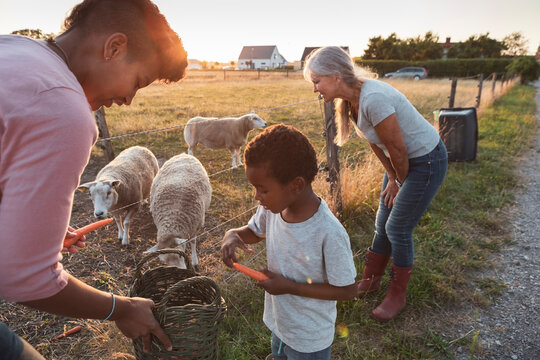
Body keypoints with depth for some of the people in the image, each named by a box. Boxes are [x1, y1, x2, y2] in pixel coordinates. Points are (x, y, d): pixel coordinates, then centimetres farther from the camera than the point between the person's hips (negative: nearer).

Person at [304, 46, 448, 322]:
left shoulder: (373, 99, -33)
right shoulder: (349, 101, -5)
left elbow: (398, 149, -24)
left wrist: (402, 183, -7)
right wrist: (392, 179, 6)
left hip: (426, 161, -8)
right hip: (403, 161, 8)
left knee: (398, 229, 0)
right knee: (382, 224, 15)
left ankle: (397, 297, 21)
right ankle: (370, 281, 35)